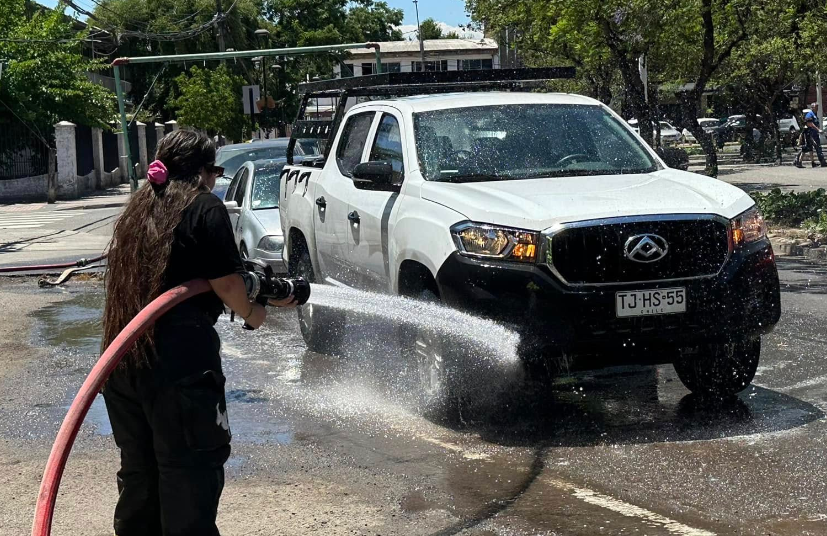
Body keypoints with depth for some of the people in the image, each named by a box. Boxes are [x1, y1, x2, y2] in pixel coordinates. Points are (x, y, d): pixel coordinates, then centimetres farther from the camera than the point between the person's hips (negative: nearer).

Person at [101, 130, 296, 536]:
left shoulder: (137, 210, 18)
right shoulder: (205, 208, -4)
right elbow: (227, 284, -8)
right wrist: (253, 313, 14)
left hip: (121, 362, 8)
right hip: (180, 364, -7)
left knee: (139, 473, 17)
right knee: (190, 473, -1)